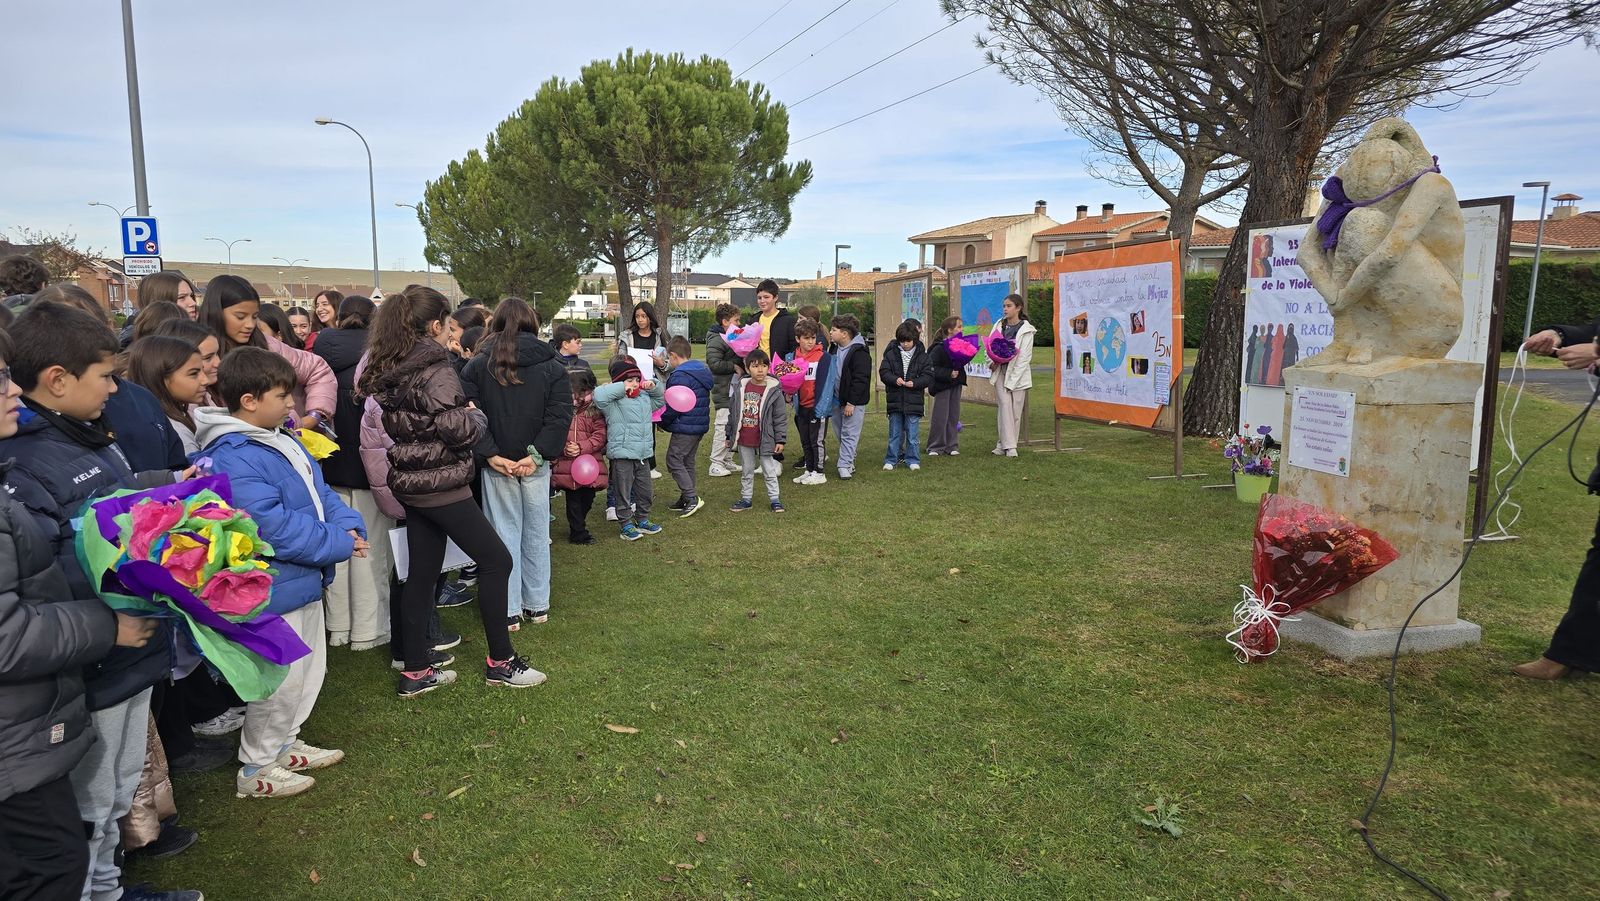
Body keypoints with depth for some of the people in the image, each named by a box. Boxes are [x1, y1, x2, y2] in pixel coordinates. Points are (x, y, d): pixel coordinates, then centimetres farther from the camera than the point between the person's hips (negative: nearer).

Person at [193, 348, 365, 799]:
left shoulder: (283, 440, 7)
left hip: (304, 581, 10)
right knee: (281, 681, 4)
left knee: (308, 671, 22)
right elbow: (274, 528, -29)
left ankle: (283, 744, 41)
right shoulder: (233, 461, -25)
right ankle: (255, 770, 24)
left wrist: (350, 525, -8)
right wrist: (339, 544, -21)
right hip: (274, 591, -10)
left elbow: (320, 491, 10)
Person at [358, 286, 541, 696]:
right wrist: (478, 416, 1)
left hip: (409, 484, 9)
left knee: (422, 573, 14)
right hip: (441, 484, -9)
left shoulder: (382, 369, 8)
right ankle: (500, 661, 10)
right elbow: (461, 430, -20)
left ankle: (415, 671, 20)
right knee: (497, 560, 2)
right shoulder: (432, 368, -18)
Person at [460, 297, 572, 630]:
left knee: (505, 533, 7)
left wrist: (490, 454, -9)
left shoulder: (478, 364, 0)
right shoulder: (551, 365, -1)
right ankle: (537, 605, 22)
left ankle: (508, 610, 12)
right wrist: (537, 455, -13)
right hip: (535, 464, 0)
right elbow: (560, 415, -10)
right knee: (536, 533, 12)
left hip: (497, 463, 0)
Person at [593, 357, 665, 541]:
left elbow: (660, 397, 28)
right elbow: (598, 396, -29)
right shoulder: (614, 402, -10)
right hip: (622, 455, -7)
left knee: (644, 490, 17)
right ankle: (626, 525, 12)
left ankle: (642, 520, 32)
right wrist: (621, 388, -22)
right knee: (623, 492, 3)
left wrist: (653, 386, 7)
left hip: (643, 455, 7)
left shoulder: (644, 397, 11)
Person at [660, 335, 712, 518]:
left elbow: (673, 407, -19)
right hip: (700, 426, 10)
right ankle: (686, 499, 23)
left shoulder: (680, 376, -18)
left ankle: (692, 497, -9)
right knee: (688, 462, 17)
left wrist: (662, 421, -2)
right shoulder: (701, 371, 12)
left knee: (674, 461, -3)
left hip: (684, 428, -10)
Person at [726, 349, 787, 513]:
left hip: (764, 441, -3)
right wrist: (729, 435, 11)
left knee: (770, 472, 8)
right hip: (744, 441, 3)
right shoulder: (740, 388, 0)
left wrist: (780, 439, -7)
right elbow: (733, 413, 9)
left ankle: (774, 499, 19)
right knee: (746, 472, 16)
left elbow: (781, 418, -6)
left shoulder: (774, 391, -9)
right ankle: (745, 499, 27)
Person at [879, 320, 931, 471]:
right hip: (895, 400, 1)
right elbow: (883, 372, -1)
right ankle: (891, 460, 18)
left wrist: (914, 383, -18)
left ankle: (912, 460, 18)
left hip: (913, 401, -1)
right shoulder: (891, 354, 1)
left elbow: (928, 377, -2)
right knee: (895, 433, 9)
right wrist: (895, 379, -19)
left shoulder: (922, 356, 0)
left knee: (912, 434, 6)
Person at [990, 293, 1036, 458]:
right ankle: (1009, 446, -11)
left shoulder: (1026, 330, -6)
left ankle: (1003, 444, 11)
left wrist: (1011, 380, -13)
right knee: (1005, 405, -10)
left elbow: (1024, 357, -9)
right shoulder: (999, 325, 8)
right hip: (1000, 371, 2)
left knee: (1016, 410, 0)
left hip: (1018, 373, -2)